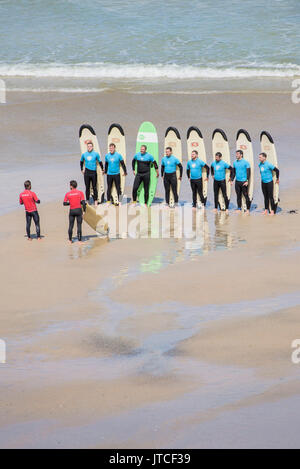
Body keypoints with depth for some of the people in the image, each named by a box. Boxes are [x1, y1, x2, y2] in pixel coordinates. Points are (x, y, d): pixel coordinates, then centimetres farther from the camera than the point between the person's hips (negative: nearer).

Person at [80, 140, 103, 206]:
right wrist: (82, 169, 18)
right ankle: (87, 201, 12)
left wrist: (102, 170, 12)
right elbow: (81, 161, 21)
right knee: (87, 187, 6)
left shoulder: (96, 154, -2)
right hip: (87, 172, 2)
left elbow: (100, 162, 8)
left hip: (93, 172, -2)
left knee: (94, 187, 1)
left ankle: (95, 201, 6)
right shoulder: (84, 154, 4)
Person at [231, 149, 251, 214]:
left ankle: (248, 209, 0)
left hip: (244, 182, -5)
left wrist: (247, 181, -16)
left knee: (246, 196, -4)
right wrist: (231, 180, 11)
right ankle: (239, 208, 16)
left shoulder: (246, 162, -6)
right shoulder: (235, 163, 10)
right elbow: (233, 172, 19)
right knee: (238, 195, 8)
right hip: (237, 181, 5)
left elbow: (248, 172, -8)